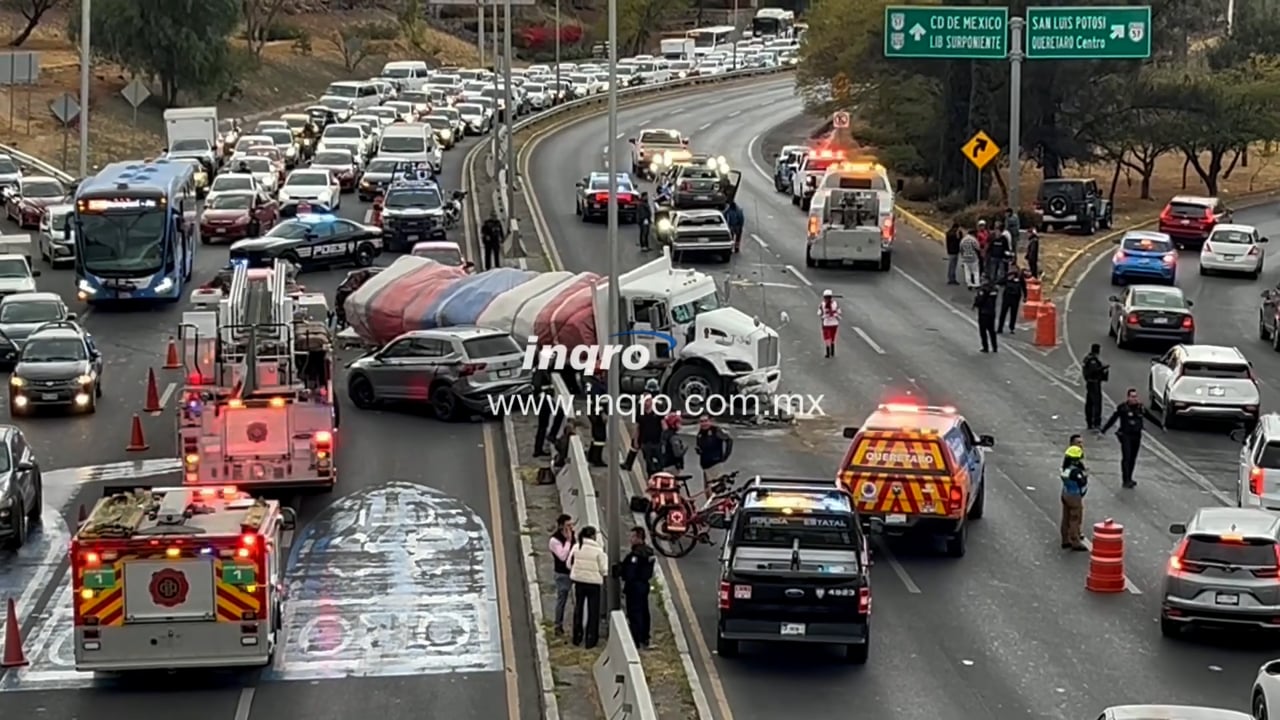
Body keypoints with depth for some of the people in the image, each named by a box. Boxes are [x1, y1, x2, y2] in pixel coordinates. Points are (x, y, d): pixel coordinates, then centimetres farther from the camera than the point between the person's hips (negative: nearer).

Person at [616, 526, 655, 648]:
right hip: (645, 584, 10)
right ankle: (645, 639, 24)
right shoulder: (649, 552, 10)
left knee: (634, 612, -5)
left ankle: (637, 641, -6)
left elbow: (630, 573, -21)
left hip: (635, 585, -10)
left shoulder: (636, 554, -20)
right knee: (644, 612, 16)